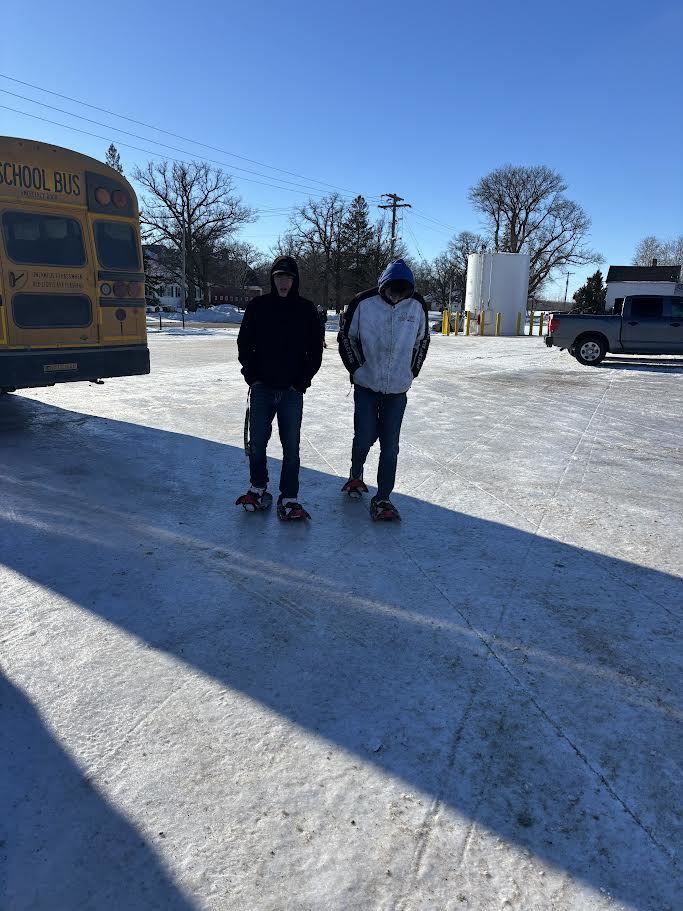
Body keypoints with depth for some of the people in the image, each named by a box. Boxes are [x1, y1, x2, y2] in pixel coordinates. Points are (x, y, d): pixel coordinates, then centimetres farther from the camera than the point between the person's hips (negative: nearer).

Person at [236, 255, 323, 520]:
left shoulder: (307, 310, 3)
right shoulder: (258, 306, 4)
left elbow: (315, 351, 5)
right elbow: (244, 344, 7)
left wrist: (302, 381, -4)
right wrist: (252, 377, -2)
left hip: (292, 391, -1)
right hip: (261, 389, 1)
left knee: (291, 448, 1)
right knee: (257, 443, 6)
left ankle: (289, 499, 10)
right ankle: (258, 489, 27)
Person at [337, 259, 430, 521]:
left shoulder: (417, 305, -3)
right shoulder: (363, 303, -10)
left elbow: (422, 340, 12)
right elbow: (346, 336, 3)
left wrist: (411, 371, 8)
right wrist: (355, 368, 0)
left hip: (397, 390, 1)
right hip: (366, 386, -1)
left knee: (390, 446, 1)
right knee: (364, 438, 0)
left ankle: (382, 498, 11)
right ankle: (356, 475, 32)